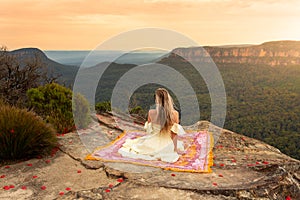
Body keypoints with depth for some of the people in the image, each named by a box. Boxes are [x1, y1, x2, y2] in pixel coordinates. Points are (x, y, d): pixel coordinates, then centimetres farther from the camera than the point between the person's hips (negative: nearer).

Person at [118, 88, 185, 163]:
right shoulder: (174, 114, -20)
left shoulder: (151, 112, -21)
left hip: (153, 145, 1)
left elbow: (148, 129, -4)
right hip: (167, 146, 0)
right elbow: (175, 134, -11)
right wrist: (175, 148, 1)